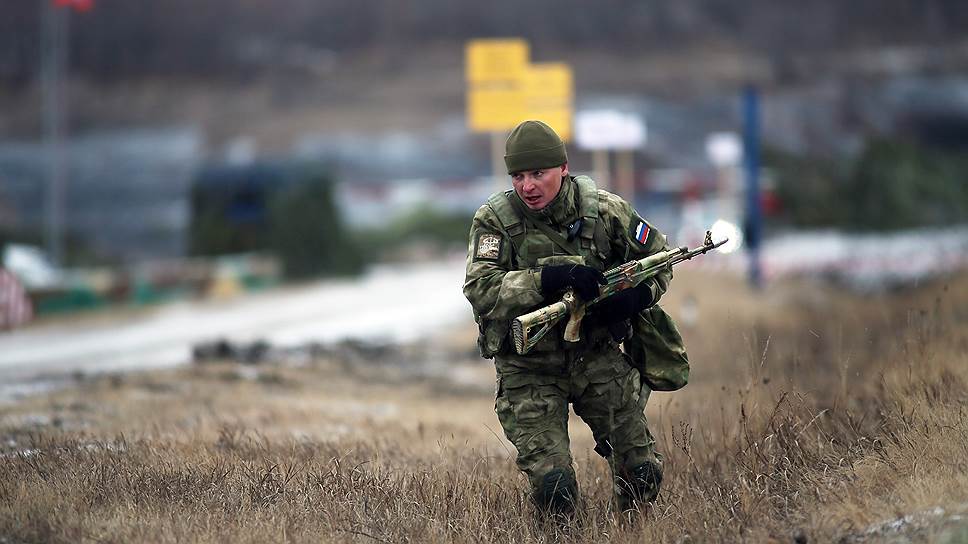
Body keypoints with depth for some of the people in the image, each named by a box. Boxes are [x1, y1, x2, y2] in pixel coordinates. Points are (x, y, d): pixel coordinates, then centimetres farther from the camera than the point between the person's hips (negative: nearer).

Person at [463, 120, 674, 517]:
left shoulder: (603, 210, -5)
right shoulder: (494, 220, -11)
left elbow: (659, 258, 7)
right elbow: (480, 291, -23)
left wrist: (634, 296, -16)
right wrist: (549, 279, -36)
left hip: (597, 355, 2)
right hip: (529, 369, -2)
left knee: (642, 474, 5)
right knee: (553, 489, -13)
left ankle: (636, 524, 39)